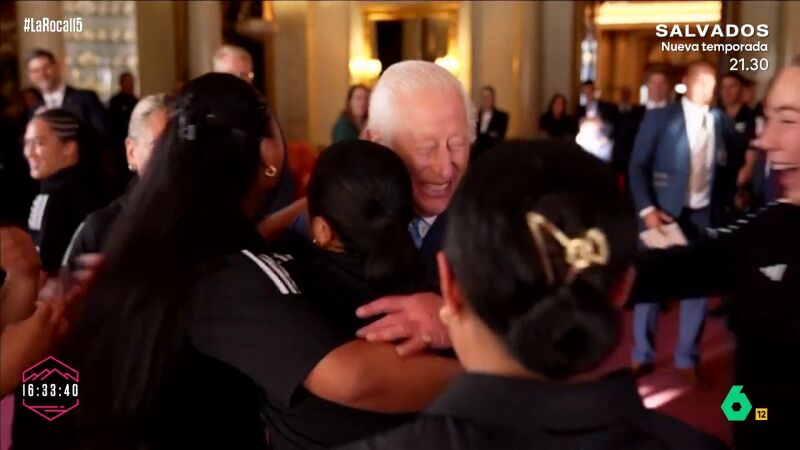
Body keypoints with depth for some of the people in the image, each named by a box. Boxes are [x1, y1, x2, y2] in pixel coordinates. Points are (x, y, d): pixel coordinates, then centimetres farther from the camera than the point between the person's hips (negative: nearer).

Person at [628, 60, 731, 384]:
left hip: (702, 214, 3)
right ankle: (642, 356, 20)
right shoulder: (660, 117, -5)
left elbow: (721, 164, 11)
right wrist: (647, 209, -15)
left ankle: (687, 359, 22)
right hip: (663, 212, -3)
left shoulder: (718, 119, 6)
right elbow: (637, 167, -7)